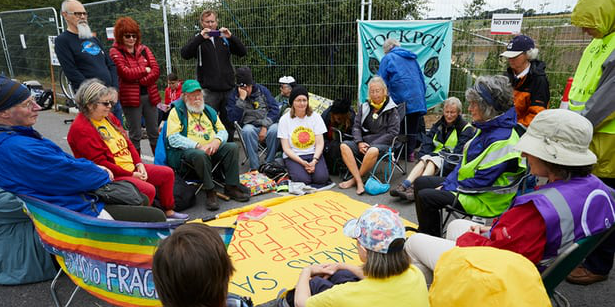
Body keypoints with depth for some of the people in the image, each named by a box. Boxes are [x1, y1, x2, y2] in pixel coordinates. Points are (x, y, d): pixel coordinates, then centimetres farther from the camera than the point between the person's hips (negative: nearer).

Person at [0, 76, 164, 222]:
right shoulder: (18, 148, -24)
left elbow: (63, 160, 17)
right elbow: (74, 175, -21)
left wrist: (94, 166, 2)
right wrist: (103, 174, -1)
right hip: (79, 212, -11)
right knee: (157, 217, -11)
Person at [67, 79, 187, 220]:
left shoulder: (109, 117, 11)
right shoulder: (80, 129, -17)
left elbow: (127, 143, 14)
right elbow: (99, 162, -21)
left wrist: (139, 164, -2)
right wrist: (131, 175, -18)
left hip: (131, 167, 10)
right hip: (111, 176, -9)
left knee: (167, 173, 8)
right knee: (148, 190, -29)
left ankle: (168, 211, 21)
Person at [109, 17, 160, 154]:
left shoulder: (144, 49, 11)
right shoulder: (115, 52, -1)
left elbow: (156, 70, -1)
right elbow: (125, 73, -14)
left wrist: (139, 80, -12)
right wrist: (145, 70, -4)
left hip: (149, 95, 4)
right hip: (131, 97, -4)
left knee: (154, 133, 10)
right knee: (135, 134, 4)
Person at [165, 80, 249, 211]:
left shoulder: (209, 111, 20)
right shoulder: (177, 111, 2)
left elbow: (223, 131, 17)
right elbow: (173, 139, -10)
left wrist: (217, 140, -8)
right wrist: (198, 146, -19)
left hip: (212, 150, 5)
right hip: (186, 151, -5)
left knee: (232, 147, -18)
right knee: (200, 155, -38)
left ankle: (231, 187, -14)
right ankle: (209, 192, -23)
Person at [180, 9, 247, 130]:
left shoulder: (224, 38, 13)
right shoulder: (198, 40, 7)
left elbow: (242, 52, 5)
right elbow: (185, 54, -9)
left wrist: (231, 37, -10)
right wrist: (200, 38, -17)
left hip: (228, 88, 2)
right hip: (209, 90, -2)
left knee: (229, 122, 7)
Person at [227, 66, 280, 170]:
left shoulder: (262, 90, 10)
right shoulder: (233, 96, 7)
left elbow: (275, 109, 2)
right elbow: (233, 118, -7)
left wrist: (265, 126, -11)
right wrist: (242, 99, -13)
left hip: (267, 124, 1)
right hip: (250, 126, -1)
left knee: (275, 129, -32)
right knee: (247, 130, -36)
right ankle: (254, 168, -30)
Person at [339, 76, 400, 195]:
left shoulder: (392, 110, 3)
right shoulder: (364, 107, 16)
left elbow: (392, 133, -5)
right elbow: (356, 126, 11)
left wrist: (371, 145, -13)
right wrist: (360, 142, -9)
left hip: (383, 144, -4)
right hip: (364, 142, 5)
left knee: (373, 151, -39)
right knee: (344, 146, -23)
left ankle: (354, 180, -19)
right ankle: (360, 182, -31)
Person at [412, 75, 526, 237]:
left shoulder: (503, 139, -25)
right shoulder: (486, 128, 6)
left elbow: (482, 181, -26)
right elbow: (465, 161, 12)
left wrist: (448, 189, -18)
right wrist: (447, 184, 2)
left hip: (485, 200, -10)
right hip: (465, 184, 10)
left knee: (425, 196, -21)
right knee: (421, 182, 8)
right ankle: (425, 231, 19)